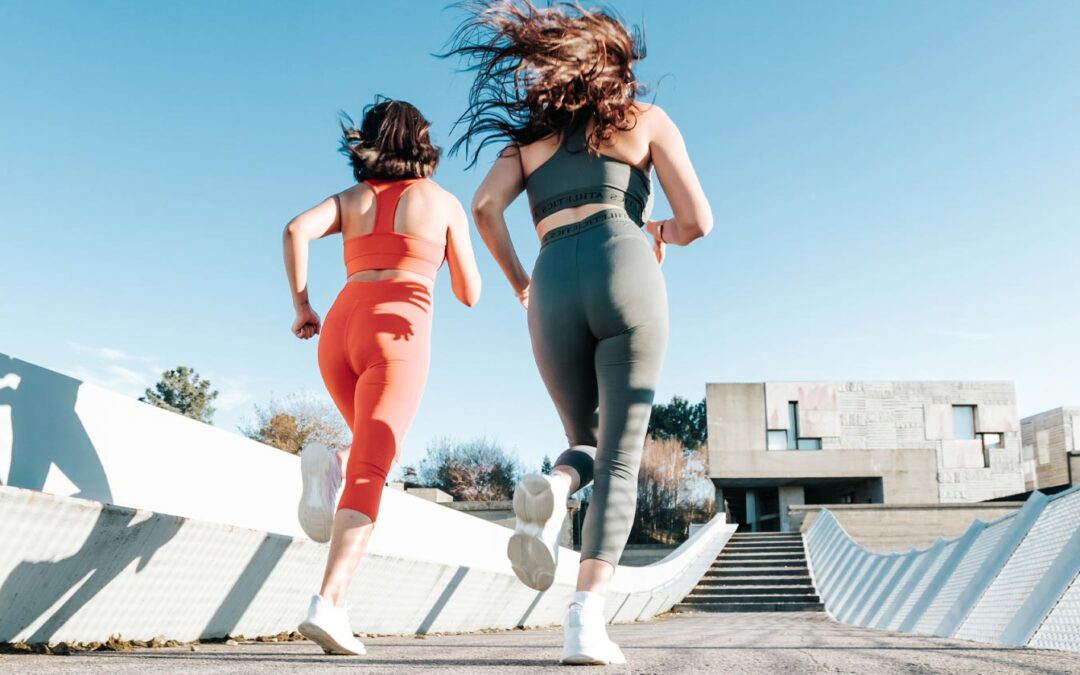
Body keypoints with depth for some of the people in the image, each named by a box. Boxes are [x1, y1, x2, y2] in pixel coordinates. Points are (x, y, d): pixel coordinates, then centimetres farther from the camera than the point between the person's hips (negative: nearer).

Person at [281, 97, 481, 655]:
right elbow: (469, 293, 16)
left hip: (339, 327, 4)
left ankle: (330, 465, -9)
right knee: (369, 473, -10)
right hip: (396, 331, -4)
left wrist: (301, 307, 6)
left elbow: (296, 230, 0)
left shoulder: (351, 199, 20)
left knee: (375, 455, 25)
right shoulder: (443, 202, 14)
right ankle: (329, 603, -25)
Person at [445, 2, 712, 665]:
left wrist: (517, 282, 21)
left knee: (587, 444, 21)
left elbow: (486, 206, 7)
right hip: (625, 277, -2)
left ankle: (552, 489, -15)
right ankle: (587, 621, -15)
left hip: (553, 294, 3)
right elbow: (699, 221, 10)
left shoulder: (530, 136, 25)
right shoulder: (648, 119, 18)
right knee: (621, 461, 1)